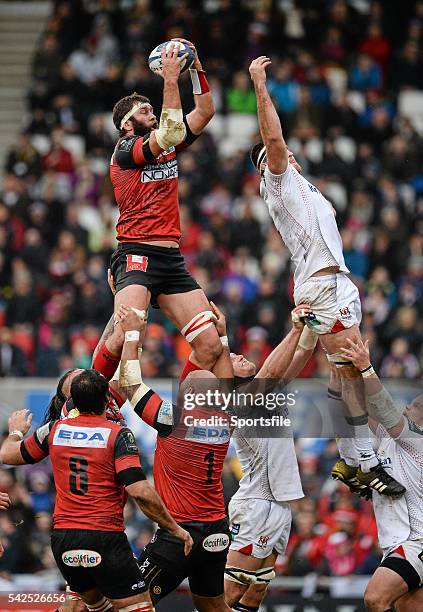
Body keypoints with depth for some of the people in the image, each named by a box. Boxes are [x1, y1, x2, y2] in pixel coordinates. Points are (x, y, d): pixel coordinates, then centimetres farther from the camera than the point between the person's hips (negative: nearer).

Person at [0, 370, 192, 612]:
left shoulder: (55, 429, 6)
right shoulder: (118, 435, -8)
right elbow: (140, 491, -17)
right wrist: (176, 529, -8)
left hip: (62, 538, 6)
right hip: (104, 537, -6)